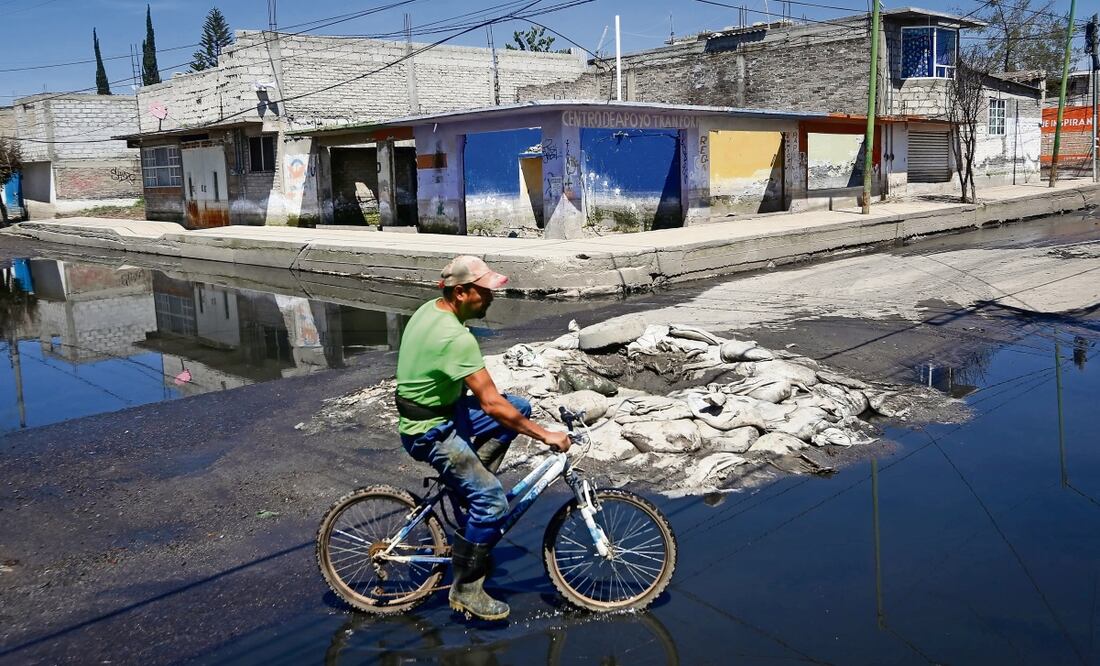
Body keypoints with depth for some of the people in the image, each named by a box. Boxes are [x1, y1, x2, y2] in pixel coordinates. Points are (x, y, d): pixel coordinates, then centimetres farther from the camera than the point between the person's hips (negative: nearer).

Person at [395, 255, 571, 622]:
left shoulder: (429, 309, 1)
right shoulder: (456, 338, -29)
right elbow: (491, 405, -31)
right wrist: (546, 436, -25)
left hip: (441, 409, 10)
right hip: (431, 432, -10)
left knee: (520, 407, 9)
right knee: (493, 502, -16)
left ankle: (467, 482, 12)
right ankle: (466, 589, 1)